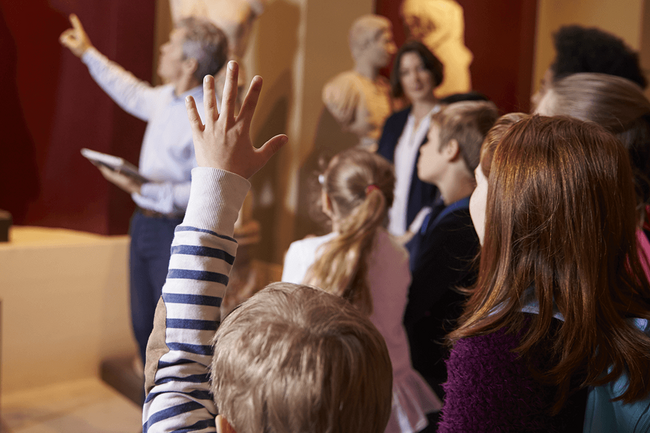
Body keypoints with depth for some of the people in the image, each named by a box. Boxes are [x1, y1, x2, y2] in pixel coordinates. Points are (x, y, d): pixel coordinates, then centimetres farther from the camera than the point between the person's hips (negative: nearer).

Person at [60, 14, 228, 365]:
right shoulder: (165, 98, 5)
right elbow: (133, 93, 29)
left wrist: (144, 190, -28)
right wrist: (88, 54, 34)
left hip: (176, 233, -9)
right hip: (144, 222, 9)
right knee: (144, 326, 19)